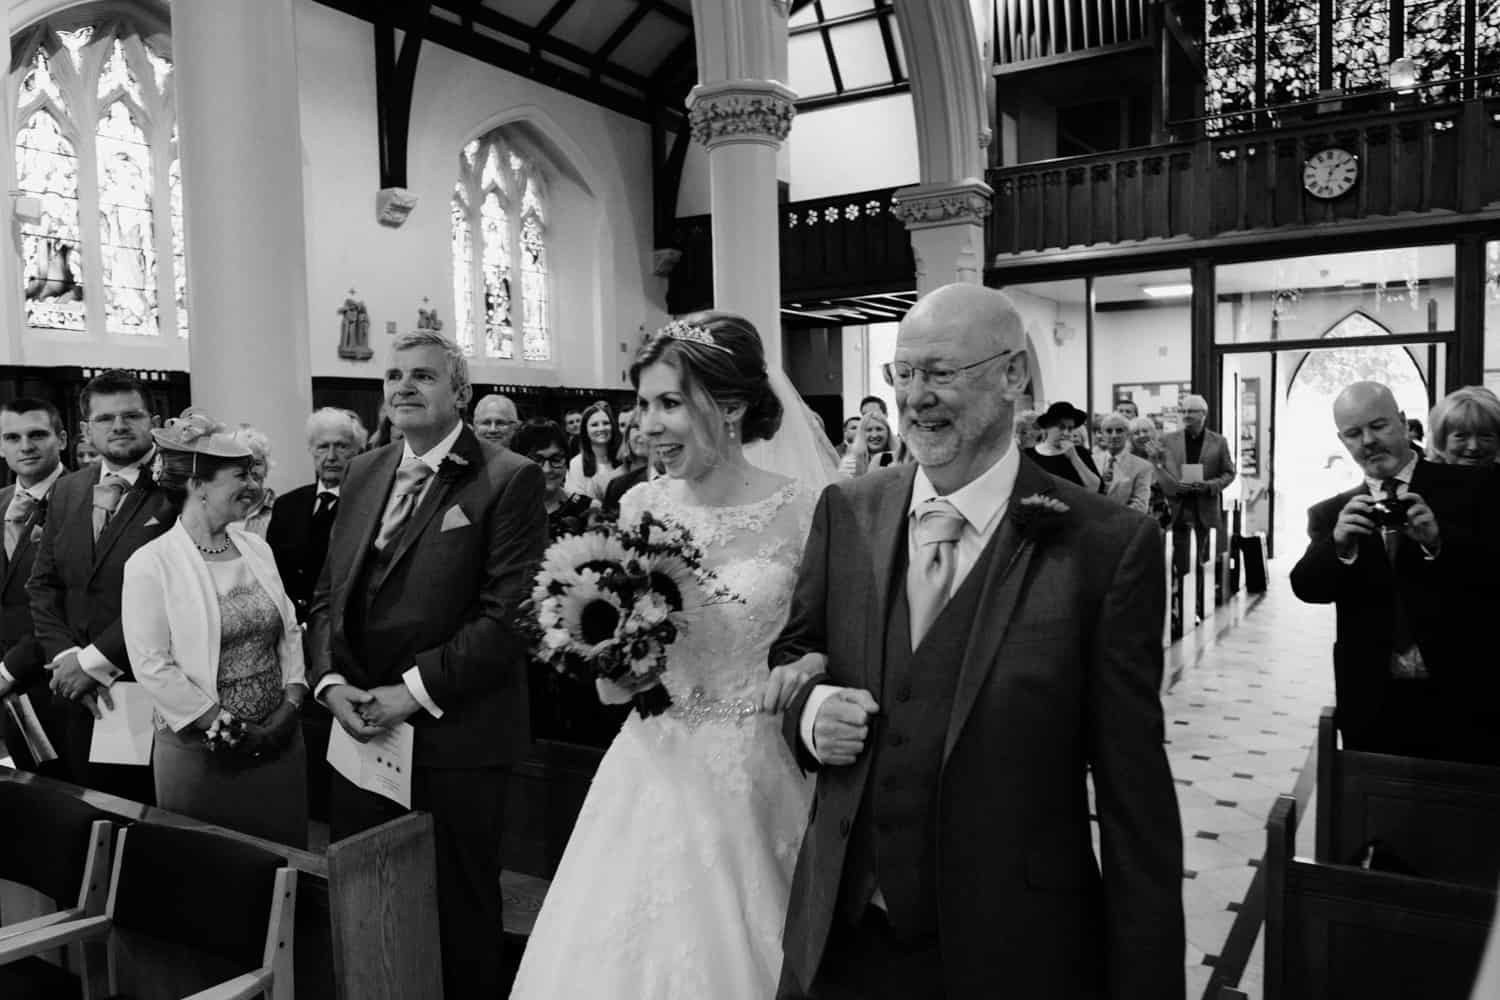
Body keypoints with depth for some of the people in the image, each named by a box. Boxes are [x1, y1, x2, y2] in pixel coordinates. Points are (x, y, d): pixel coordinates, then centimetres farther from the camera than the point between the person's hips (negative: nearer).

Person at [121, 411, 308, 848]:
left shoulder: (257, 548, 5)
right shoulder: (150, 564, -11)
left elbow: (289, 632, 7)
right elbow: (153, 667, -14)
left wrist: (290, 707, -5)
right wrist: (225, 729, -13)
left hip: (280, 742, 5)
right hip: (201, 755, -4)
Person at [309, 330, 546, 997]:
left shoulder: (508, 480, -9)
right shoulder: (363, 473, 11)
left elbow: (506, 611, -15)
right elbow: (328, 594, 13)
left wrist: (416, 691, -16)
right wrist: (331, 682, -2)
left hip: (456, 739, -5)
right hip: (361, 731, 6)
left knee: (459, 915, 10)